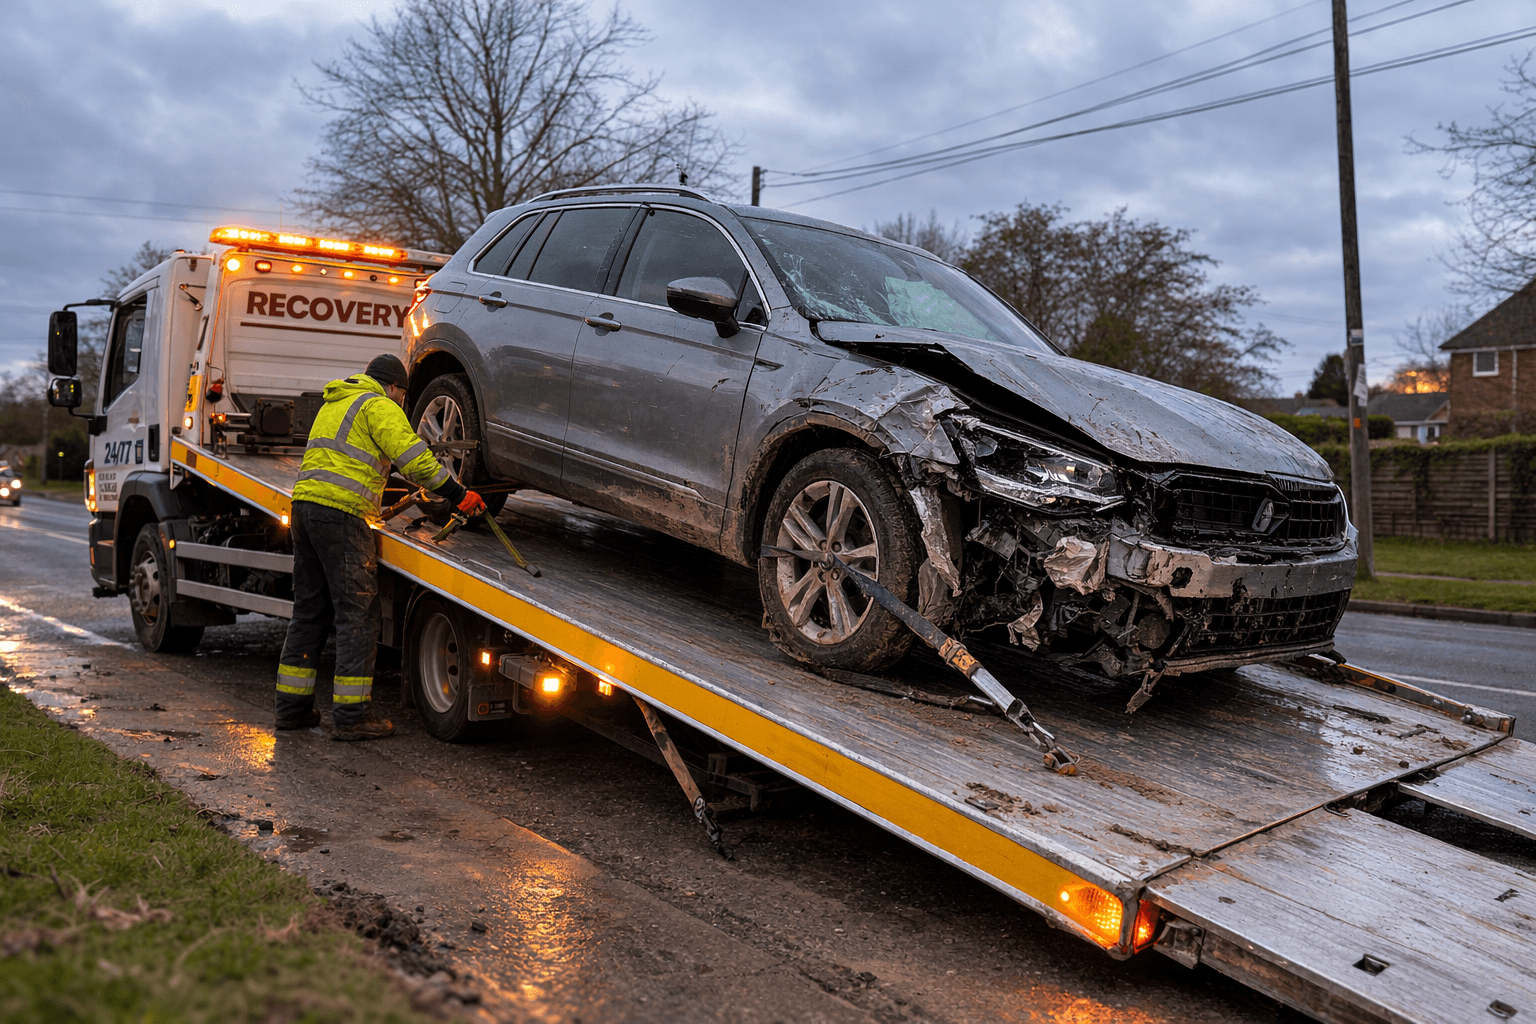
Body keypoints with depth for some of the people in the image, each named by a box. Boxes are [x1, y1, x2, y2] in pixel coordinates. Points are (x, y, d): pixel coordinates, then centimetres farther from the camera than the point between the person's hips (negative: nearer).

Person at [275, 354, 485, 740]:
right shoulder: (379, 406, -1)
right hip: (339, 512, -9)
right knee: (358, 612, -6)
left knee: (310, 610, 15)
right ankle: (351, 716, -6)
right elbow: (413, 457, -12)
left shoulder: (334, 403, 28)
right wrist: (459, 495, -8)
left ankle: (292, 707, 19)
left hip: (304, 502, 9)